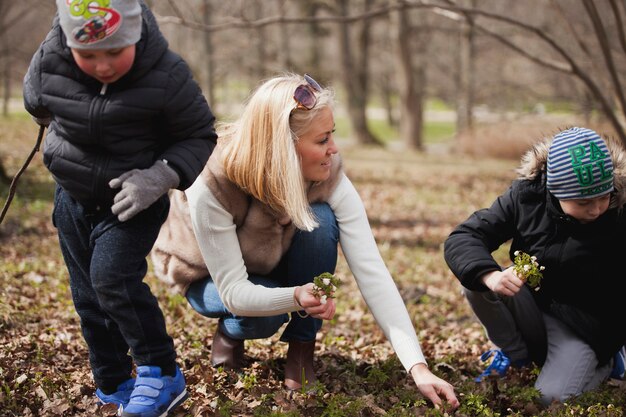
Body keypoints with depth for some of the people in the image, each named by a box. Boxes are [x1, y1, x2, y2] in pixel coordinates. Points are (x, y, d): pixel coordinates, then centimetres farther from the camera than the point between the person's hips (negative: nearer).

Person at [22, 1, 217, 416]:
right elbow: (37, 101, 11)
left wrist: (159, 177, -25)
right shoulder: (49, 62, -14)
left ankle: (161, 374, -6)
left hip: (132, 203, -4)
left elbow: (199, 136, -13)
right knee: (88, 296, 11)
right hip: (72, 199, 5)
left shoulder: (167, 76, -24)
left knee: (112, 279, -22)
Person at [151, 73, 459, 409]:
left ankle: (301, 349, -9)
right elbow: (234, 291, -32)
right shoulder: (211, 185, -37)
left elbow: (371, 270, -32)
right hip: (213, 278, -3)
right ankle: (229, 332, 4)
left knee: (321, 221, -30)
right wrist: (296, 297, -53)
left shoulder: (329, 176, -27)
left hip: (277, 263, 3)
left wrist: (417, 367, -40)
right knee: (265, 315, -35)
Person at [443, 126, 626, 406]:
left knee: (551, 400, -26)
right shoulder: (527, 195, -15)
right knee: (476, 280, -24)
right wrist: (490, 276, -38)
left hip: (588, 329, -2)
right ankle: (515, 354, 1)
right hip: (531, 309, 2)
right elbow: (461, 239, -18)